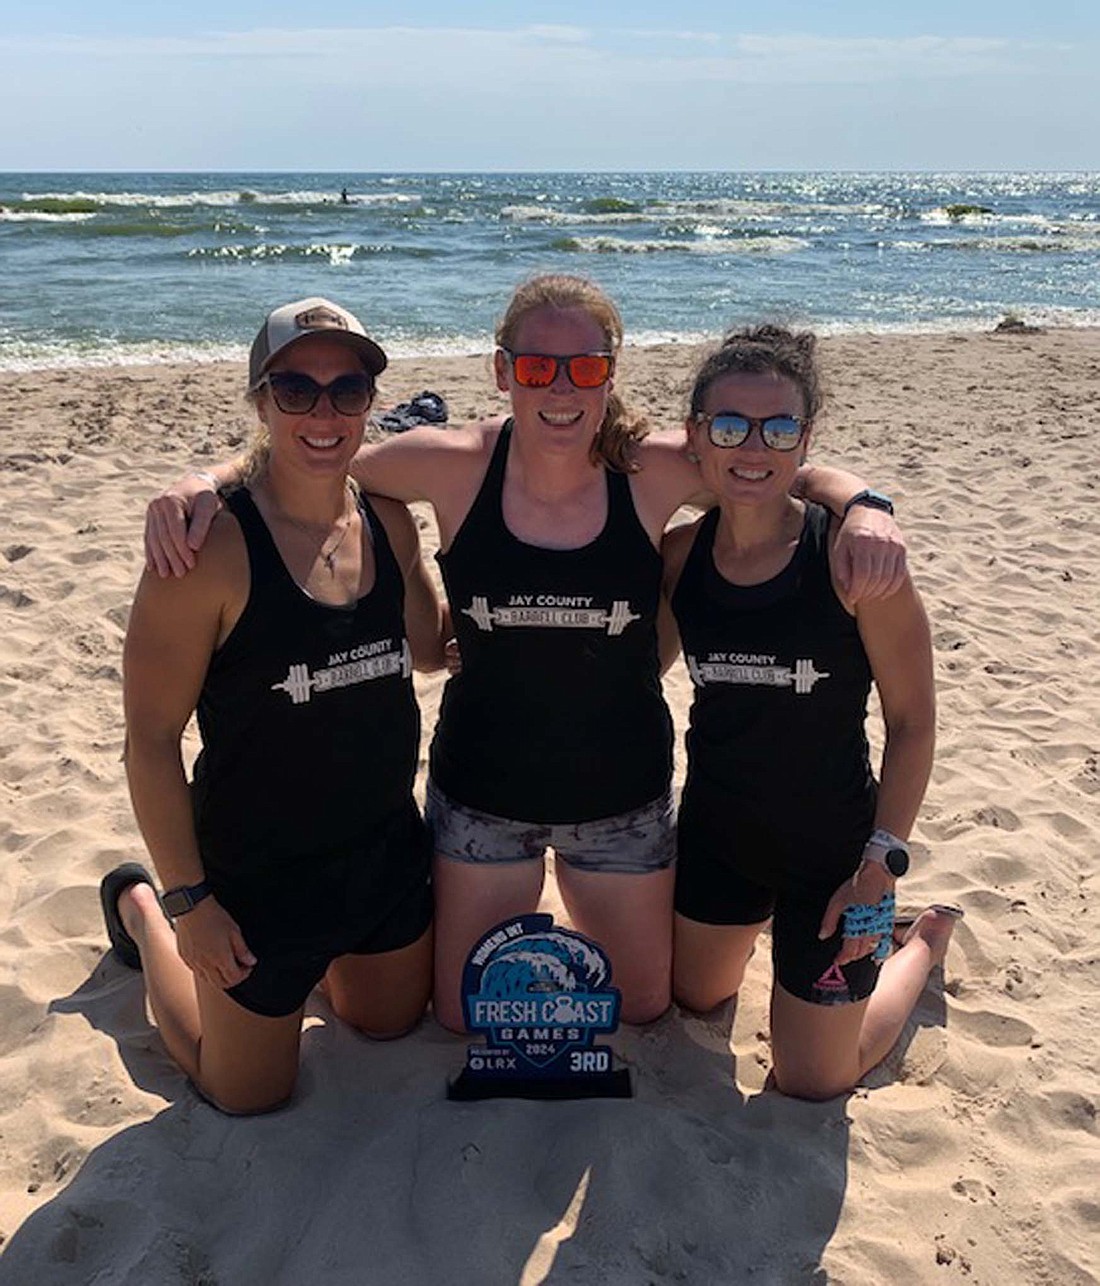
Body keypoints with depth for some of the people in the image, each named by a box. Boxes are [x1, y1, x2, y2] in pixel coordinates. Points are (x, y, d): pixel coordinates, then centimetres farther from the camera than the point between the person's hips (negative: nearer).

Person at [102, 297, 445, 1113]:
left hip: (387, 850, 6)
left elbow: (430, 647, 12)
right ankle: (139, 912, 35)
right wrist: (185, 900, -14)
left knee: (392, 1020, 26)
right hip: (258, 873, -5)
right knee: (249, 1094, 17)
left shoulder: (389, 522, -5)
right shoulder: (212, 543, -24)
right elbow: (152, 738, -18)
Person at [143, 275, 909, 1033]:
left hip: (621, 793, 1)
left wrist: (865, 508, -28)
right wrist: (204, 484, -23)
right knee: (465, 1018, 17)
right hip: (481, 792, 0)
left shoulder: (653, 471, -15)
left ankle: (590, 926, 52)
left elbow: (808, 475, -7)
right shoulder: (456, 467, -16)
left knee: (643, 1005, 21)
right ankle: (512, 927, 47)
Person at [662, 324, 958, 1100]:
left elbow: (912, 721, -16)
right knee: (696, 997, 26)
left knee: (813, 1082, 12)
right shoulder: (681, 553, -9)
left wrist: (881, 864, -17)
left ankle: (926, 940, 35)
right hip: (716, 831, 5)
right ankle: (761, 918, 54)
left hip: (831, 846, -4)